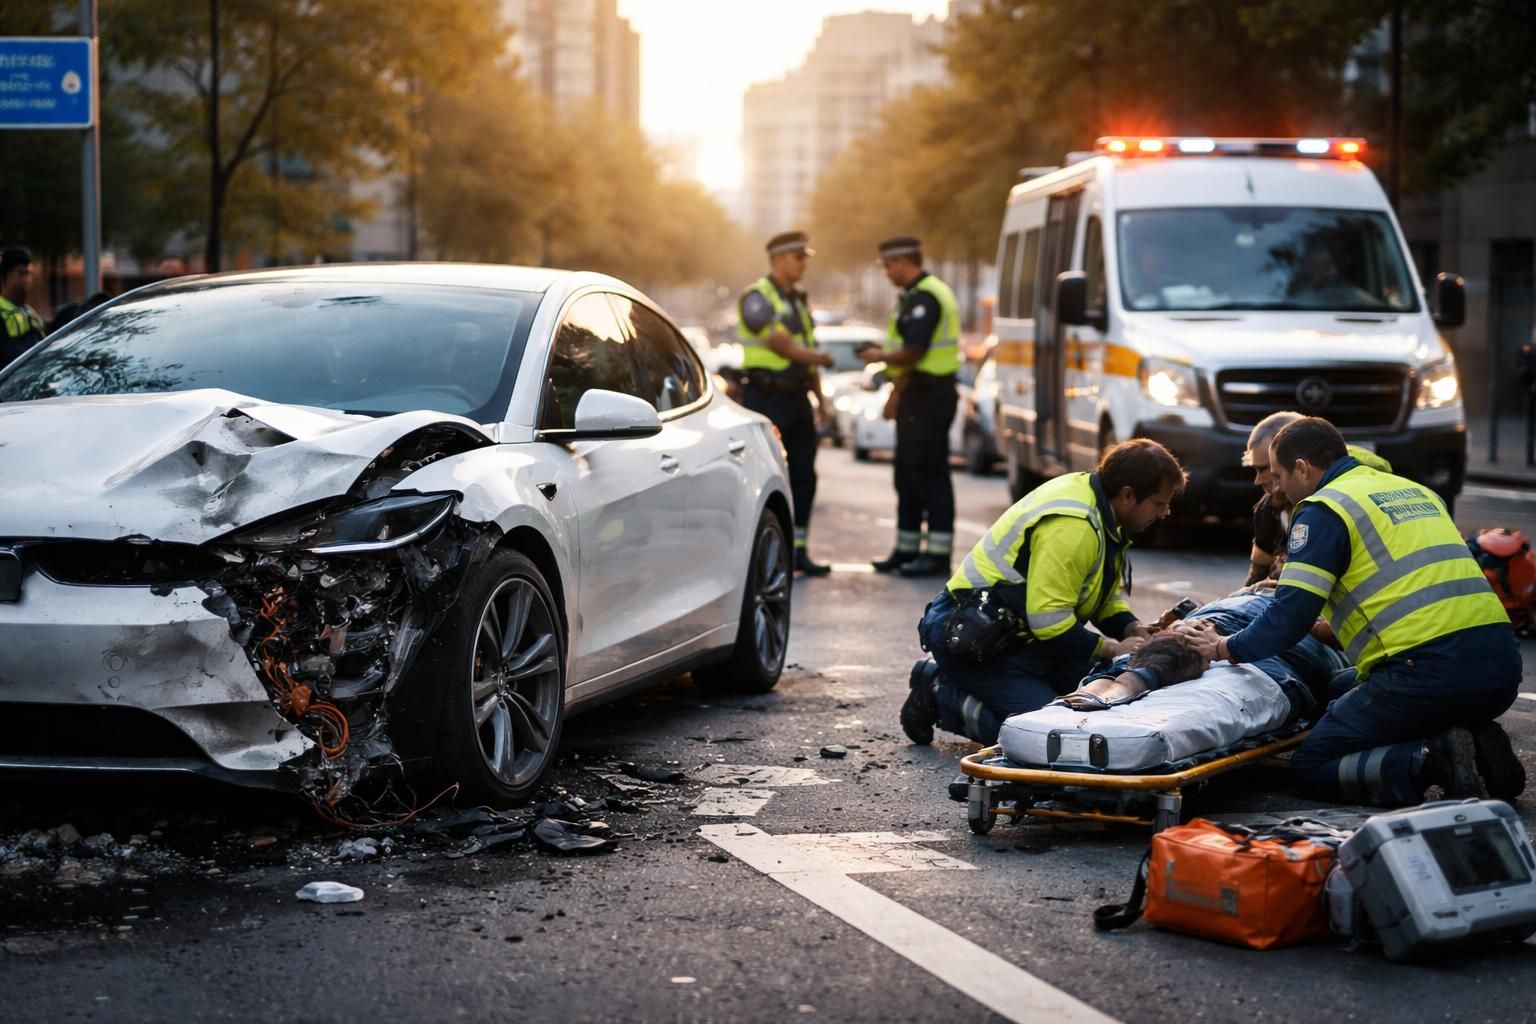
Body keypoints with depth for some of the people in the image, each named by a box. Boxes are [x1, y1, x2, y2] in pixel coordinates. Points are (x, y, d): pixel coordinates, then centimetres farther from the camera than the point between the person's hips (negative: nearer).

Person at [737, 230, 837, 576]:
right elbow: (779, 343, -17)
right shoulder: (757, 297, -8)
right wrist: (817, 357, -6)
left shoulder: (798, 301, 18)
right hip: (766, 397, -8)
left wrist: (820, 397, 15)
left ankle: (798, 551, 10)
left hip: (797, 398, 8)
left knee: (804, 478, 6)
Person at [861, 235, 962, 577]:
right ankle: (907, 549, 21)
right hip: (917, 395, 11)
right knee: (908, 474, 14)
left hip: (929, 395, -11)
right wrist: (896, 393, 20)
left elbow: (912, 353, -23)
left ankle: (938, 554, -7)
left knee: (930, 474, -8)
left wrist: (879, 356, -7)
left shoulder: (925, 298, -16)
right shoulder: (914, 296, 18)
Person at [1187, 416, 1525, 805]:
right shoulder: (1414, 490, 24)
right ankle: (1476, 749, 4)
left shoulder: (1323, 509, 0)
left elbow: (1291, 616, -7)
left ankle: (1432, 760, -15)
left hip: (1428, 671, -8)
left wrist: (1226, 648, 11)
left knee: (1312, 767, 6)